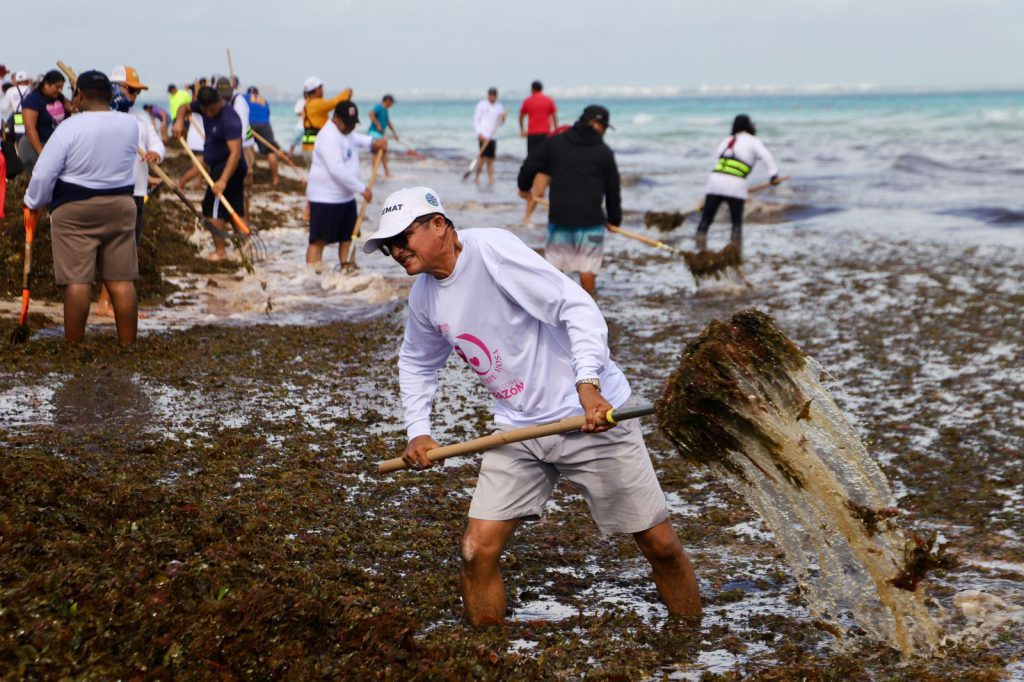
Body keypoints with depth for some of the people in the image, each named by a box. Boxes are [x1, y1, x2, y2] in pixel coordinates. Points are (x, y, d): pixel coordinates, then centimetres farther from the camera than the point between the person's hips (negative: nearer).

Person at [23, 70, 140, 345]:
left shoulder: (71, 126, -14)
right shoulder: (130, 124, 0)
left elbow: (44, 173, -10)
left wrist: (34, 201, 5)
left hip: (75, 210, -4)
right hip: (120, 207, 4)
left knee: (77, 280, -3)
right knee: (121, 280, 5)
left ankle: (74, 346, 1)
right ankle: (128, 344, 7)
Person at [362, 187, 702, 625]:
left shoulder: (491, 248, -17)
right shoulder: (423, 297, 7)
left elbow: (576, 307, -22)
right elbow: (416, 362, 26)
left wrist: (588, 383, -33)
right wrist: (417, 431, 15)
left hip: (592, 415, -6)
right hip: (517, 427, 6)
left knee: (661, 545, 0)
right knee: (478, 551, -4)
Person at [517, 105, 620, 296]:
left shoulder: (554, 143, 4)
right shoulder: (604, 153, 0)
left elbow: (530, 165, 6)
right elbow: (613, 189, 6)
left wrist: (524, 187, 26)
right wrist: (614, 219, 18)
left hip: (559, 216, 2)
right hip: (590, 219, -2)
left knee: (554, 260, 11)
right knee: (588, 264, 6)